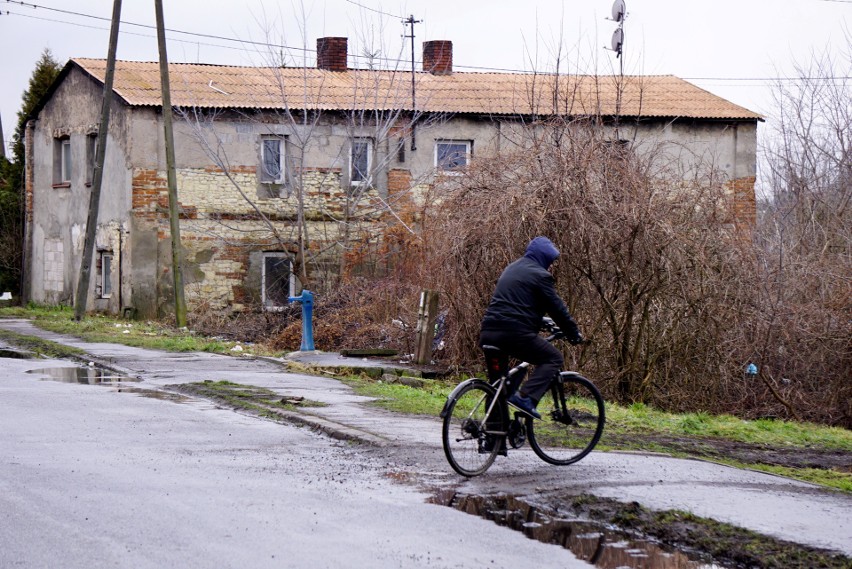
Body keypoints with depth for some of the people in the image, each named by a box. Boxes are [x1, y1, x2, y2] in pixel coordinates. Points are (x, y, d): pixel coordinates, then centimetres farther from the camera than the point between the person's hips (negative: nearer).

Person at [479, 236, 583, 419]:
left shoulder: (511, 269, 27)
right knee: (554, 359, 1)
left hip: (488, 332, 9)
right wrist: (574, 334, 10)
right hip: (514, 333, -8)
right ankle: (525, 397, -17)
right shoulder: (539, 275, 0)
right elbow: (557, 308, -1)